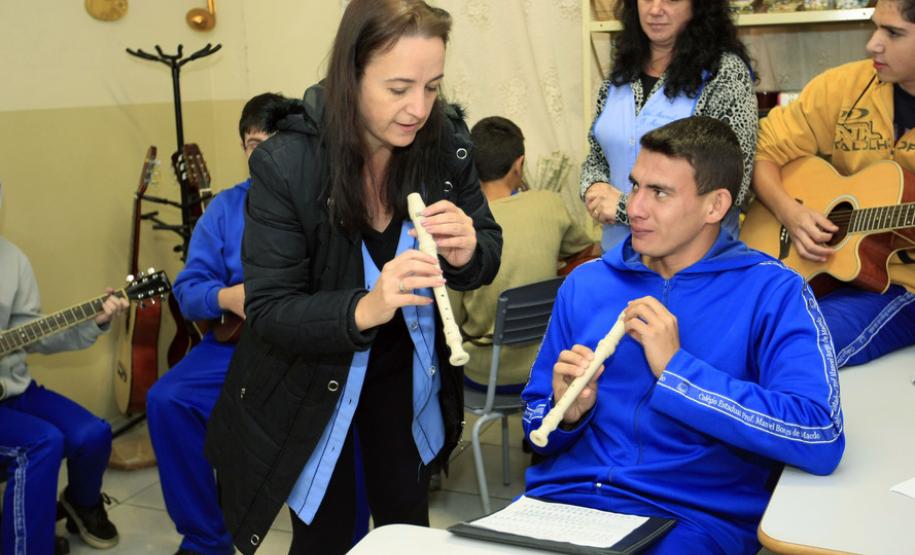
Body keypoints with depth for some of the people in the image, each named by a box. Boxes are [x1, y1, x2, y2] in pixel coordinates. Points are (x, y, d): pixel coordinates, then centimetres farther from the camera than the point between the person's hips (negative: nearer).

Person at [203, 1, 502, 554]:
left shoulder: (447, 140, -16)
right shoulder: (286, 164, -26)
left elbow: (490, 254, -4)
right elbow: (268, 312, -23)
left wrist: (467, 251, -28)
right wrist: (363, 308, -41)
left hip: (405, 369, 3)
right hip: (312, 381, -3)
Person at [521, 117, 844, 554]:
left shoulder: (772, 293, -4)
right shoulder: (586, 284, 9)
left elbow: (822, 440, -18)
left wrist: (676, 370, -18)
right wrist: (567, 413, -8)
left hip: (693, 516, -2)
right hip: (565, 497, 3)